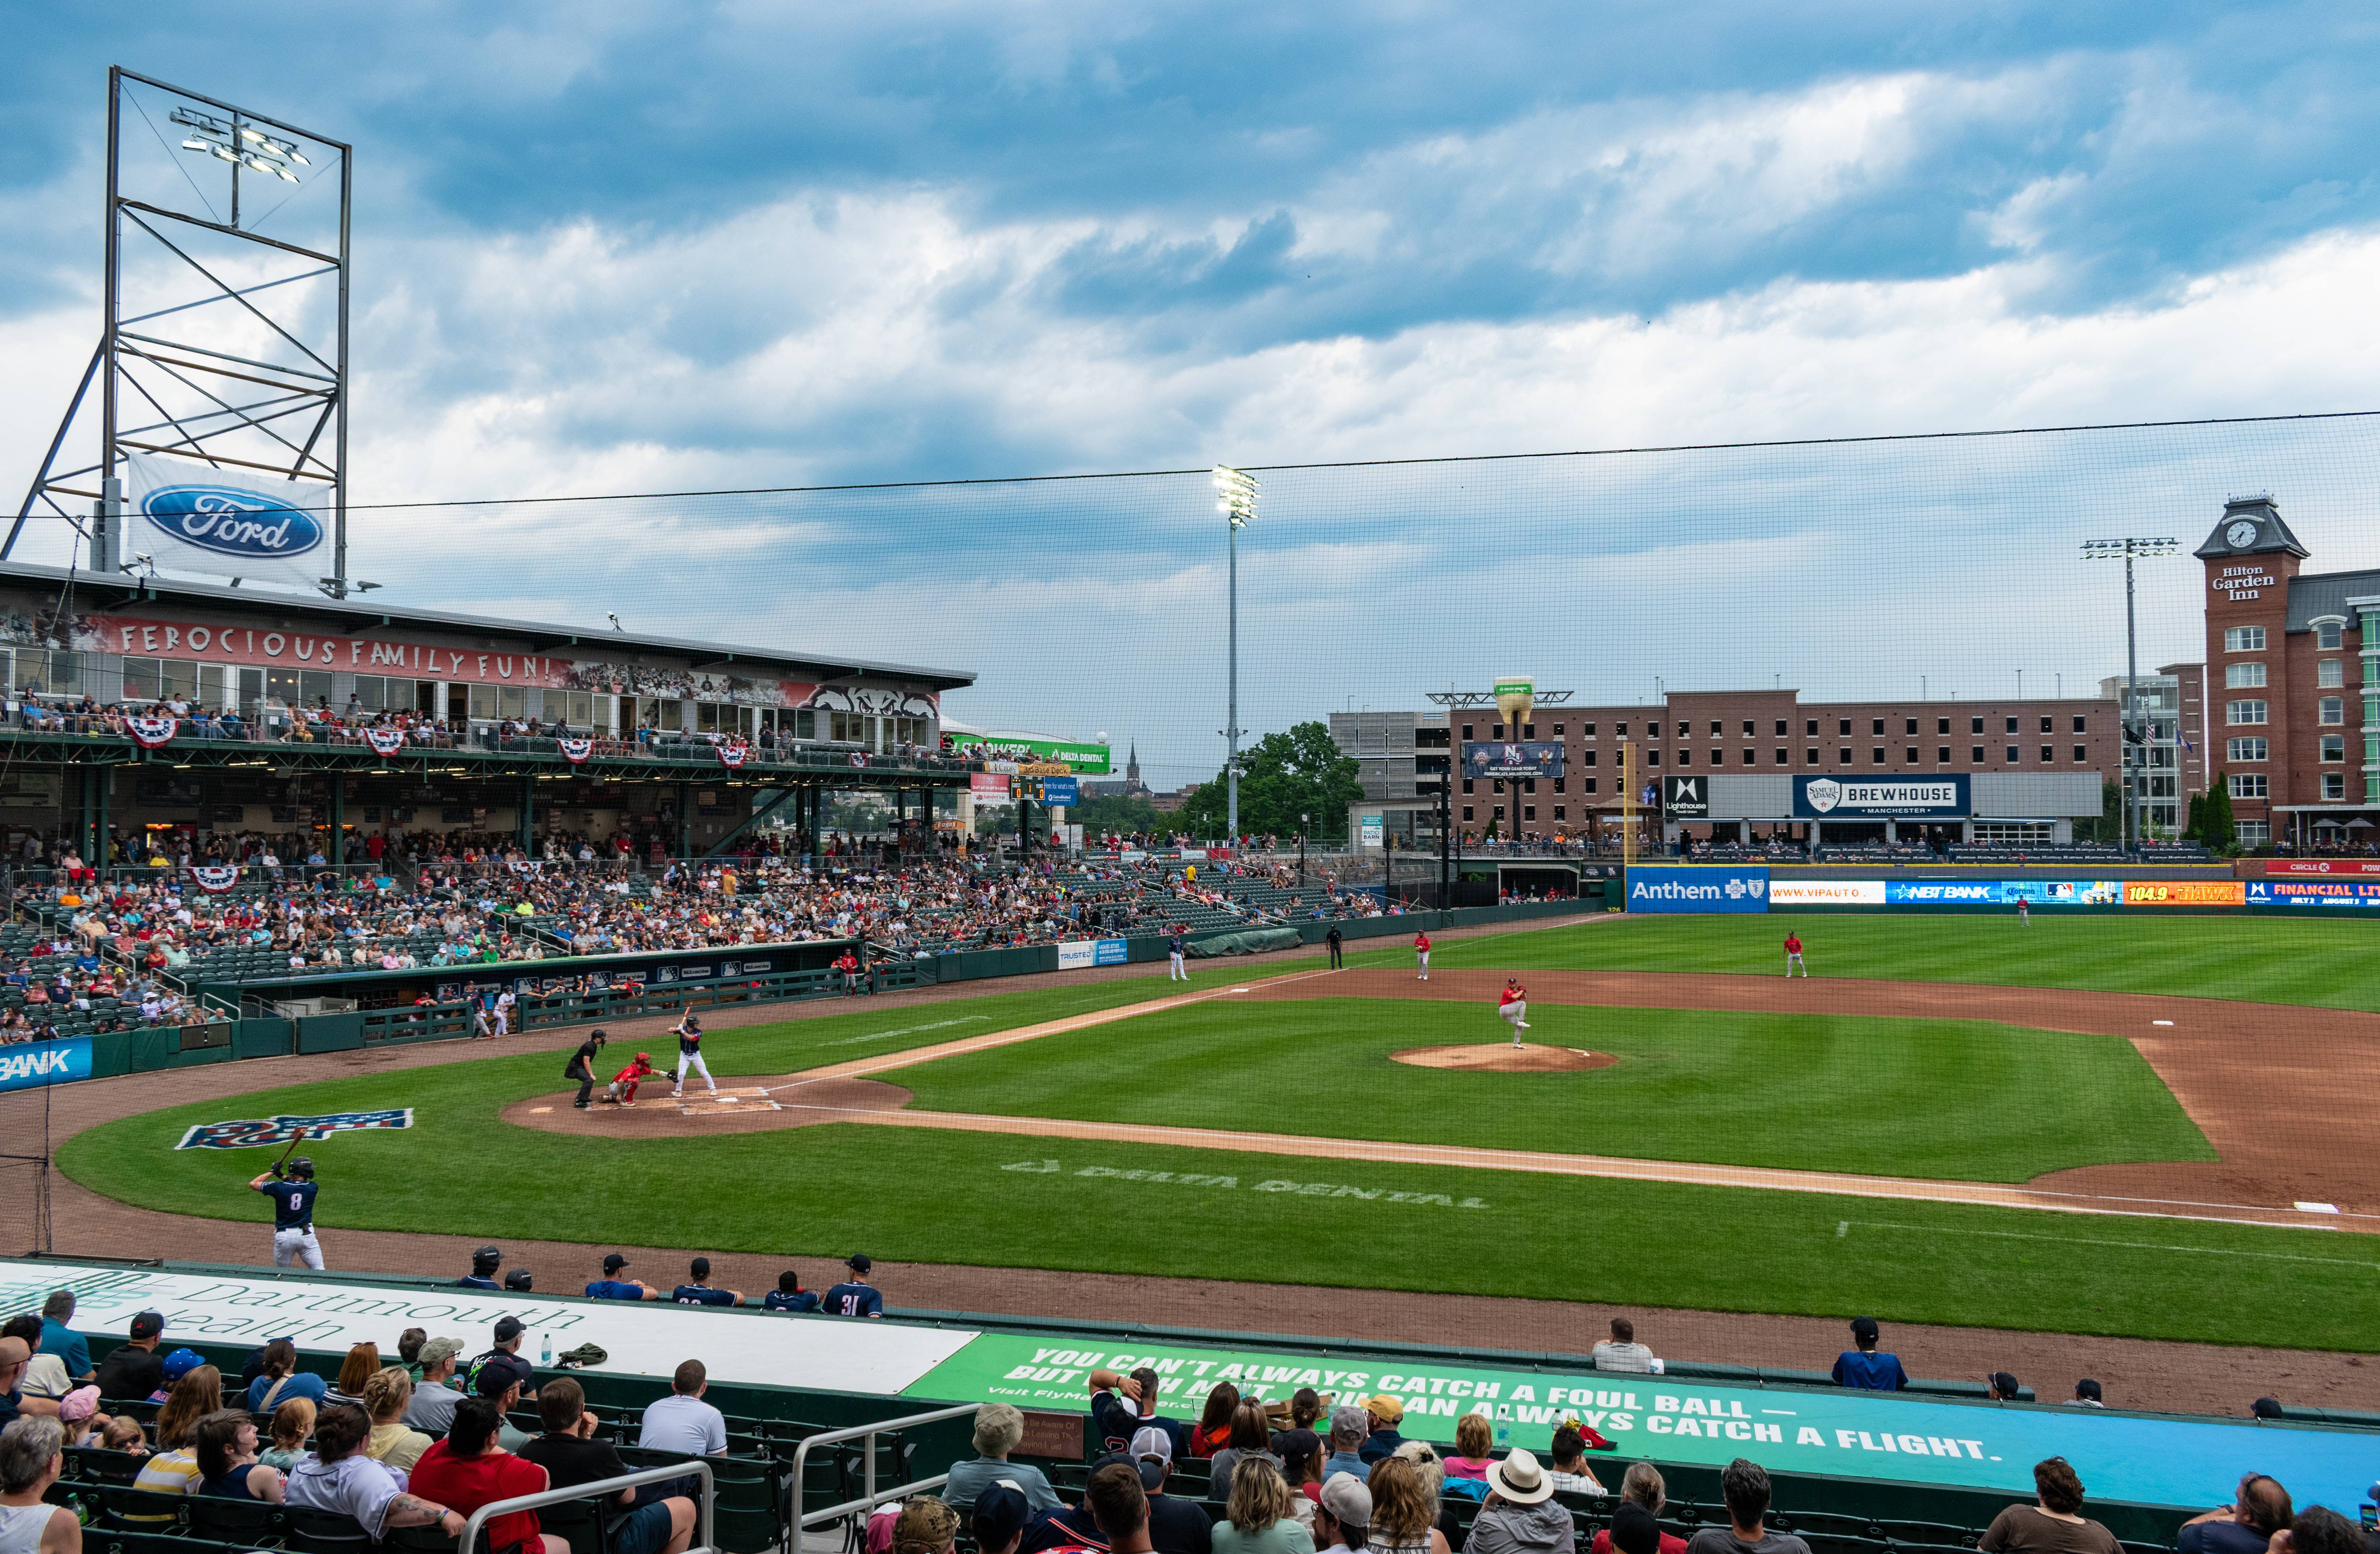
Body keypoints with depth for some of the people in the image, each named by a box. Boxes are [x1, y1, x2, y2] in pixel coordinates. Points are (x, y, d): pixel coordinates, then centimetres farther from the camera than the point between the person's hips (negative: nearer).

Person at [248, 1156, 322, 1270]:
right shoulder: (312, 1188, -2)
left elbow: (253, 1184, 8)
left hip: (284, 1236, 1)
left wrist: (272, 1172, 15)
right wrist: (282, 1176, 19)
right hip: (306, 1234, 0)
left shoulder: (279, 1188, -6)